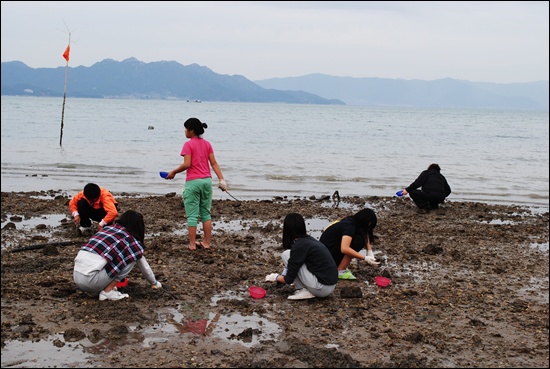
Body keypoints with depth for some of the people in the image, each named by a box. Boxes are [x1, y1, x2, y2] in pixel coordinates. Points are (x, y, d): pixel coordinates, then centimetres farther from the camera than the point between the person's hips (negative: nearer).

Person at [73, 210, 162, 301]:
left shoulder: (108, 228, 21)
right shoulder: (131, 241, 4)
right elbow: (144, 267, 18)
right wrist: (154, 283, 38)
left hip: (76, 276, 7)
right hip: (90, 279, -7)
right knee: (131, 260, 8)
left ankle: (97, 290, 14)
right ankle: (107, 292, 3)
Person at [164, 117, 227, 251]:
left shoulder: (188, 144, -8)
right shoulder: (207, 144, 8)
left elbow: (186, 164, -15)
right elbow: (214, 163, 3)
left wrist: (173, 172, -2)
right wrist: (221, 179, 1)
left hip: (193, 182, -5)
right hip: (207, 180, 5)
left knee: (192, 215, 1)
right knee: (206, 213, 13)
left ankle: (192, 244, 4)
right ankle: (207, 242, 14)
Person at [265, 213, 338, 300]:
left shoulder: (299, 246, -15)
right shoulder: (309, 239, 10)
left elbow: (289, 279, -9)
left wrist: (276, 278, 10)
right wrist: (281, 276, 31)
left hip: (322, 288, -9)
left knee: (286, 254, -5)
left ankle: (303, 291, -2)